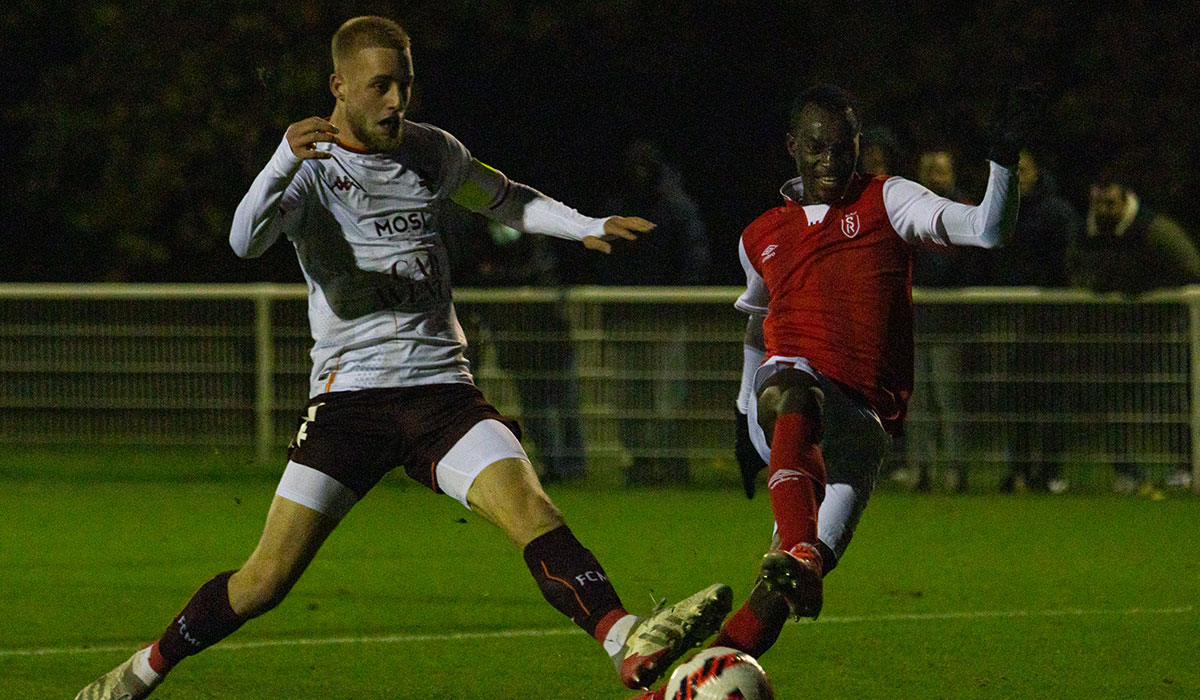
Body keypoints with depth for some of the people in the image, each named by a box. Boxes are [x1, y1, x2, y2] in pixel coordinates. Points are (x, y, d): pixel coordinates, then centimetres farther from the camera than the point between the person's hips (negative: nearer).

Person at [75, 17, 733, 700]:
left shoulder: (430, 151, 12)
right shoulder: (311, 167, -3)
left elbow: (507, 199, 32)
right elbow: (245, 240, -23)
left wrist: (587, 226, 18)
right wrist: (285, 163, -39)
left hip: (441, 384, 3)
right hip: (350, 391, -3)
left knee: (530, 507, -24)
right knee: (266, 578, -7)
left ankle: (632, 645, -41)